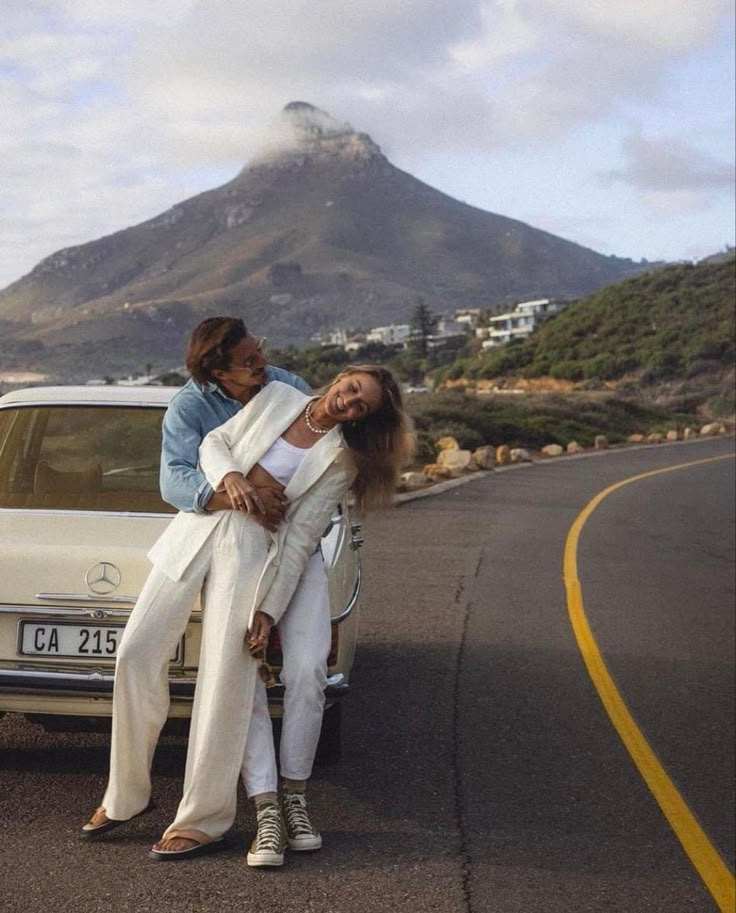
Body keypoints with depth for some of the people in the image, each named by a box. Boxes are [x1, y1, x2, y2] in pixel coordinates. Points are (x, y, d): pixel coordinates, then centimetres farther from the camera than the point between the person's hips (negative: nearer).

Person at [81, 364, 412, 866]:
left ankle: (203, 820, 0)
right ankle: (127, 796, 13)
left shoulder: (341, 459, -1)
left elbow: (300, 538, -4)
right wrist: (228, 476, -13)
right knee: (137, 654, -3)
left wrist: (269, 609, -10)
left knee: (226, 680, -11)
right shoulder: (276, 396, 7)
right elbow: (216, 440, 10)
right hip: (197, 527, 3)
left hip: (250, 551, -3)